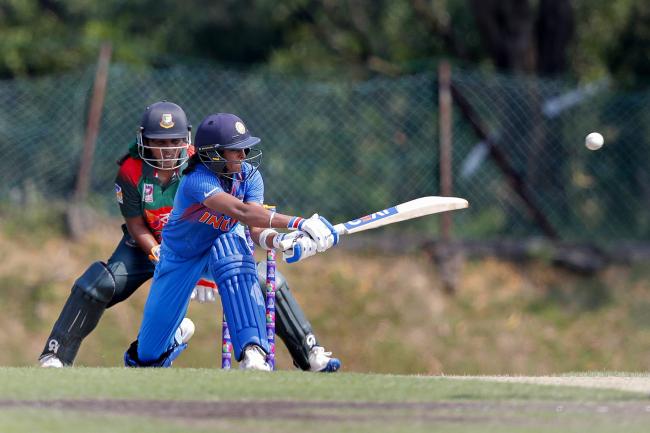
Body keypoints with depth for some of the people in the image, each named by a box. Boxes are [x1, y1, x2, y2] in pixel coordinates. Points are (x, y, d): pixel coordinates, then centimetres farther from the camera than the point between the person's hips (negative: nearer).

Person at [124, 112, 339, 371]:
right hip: (181, 259, -3)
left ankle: (252, 353, -42)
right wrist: (297, 223, -58)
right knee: (148, 358, -1)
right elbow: (241, 211, -49)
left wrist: (281, 241, -51)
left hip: (222, 246, 3)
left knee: (230, 246, -37)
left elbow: (256, 229, -28)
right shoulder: (196, 180, -35)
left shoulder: (249, 176, -18)